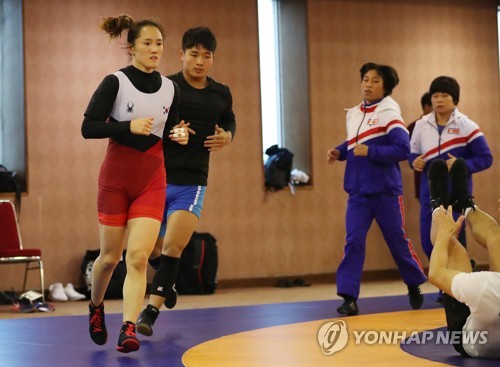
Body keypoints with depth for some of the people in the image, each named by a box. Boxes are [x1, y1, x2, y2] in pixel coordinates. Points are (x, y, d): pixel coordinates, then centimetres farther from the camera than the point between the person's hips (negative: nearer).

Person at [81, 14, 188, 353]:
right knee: (110, 256, 8)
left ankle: (128, 329, -14)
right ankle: (96, 307, 36)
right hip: (116, 178, -2)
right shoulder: (115, 82, -8)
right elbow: (88, 127, -13)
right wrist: (128, 126, -24)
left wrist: (178, 136, -6)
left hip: (152, 179, 2)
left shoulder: (170, 88, 5)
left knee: (138, 256, -11)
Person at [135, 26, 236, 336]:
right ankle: (167, 282, 44)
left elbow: (229, 121, 26)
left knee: (174, 244, -17)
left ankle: (151, 311, -9)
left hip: (193, 184, 1)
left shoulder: (221, 94, 6)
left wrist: (227, 137, 4)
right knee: (151, 249, 11)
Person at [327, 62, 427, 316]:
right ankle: (349, 297, -8)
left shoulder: (389, 114, -10)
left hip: (386, 191, -4)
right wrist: (339, 152, 4)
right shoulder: (353, 114, 10)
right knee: (353, 241, -8)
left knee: (397, 241, 8)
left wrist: (370, 151, -25)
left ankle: (414, 286, 31)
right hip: (358, 192, 4)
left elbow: (403, 150, -18)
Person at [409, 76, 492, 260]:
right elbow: (413, 153, 15)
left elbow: (486, 158, -6)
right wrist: (415, 161, -9)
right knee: (427, 241, 4)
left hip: (457, 193, -4)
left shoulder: (466, 126, -6)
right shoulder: (421, 125, 5)